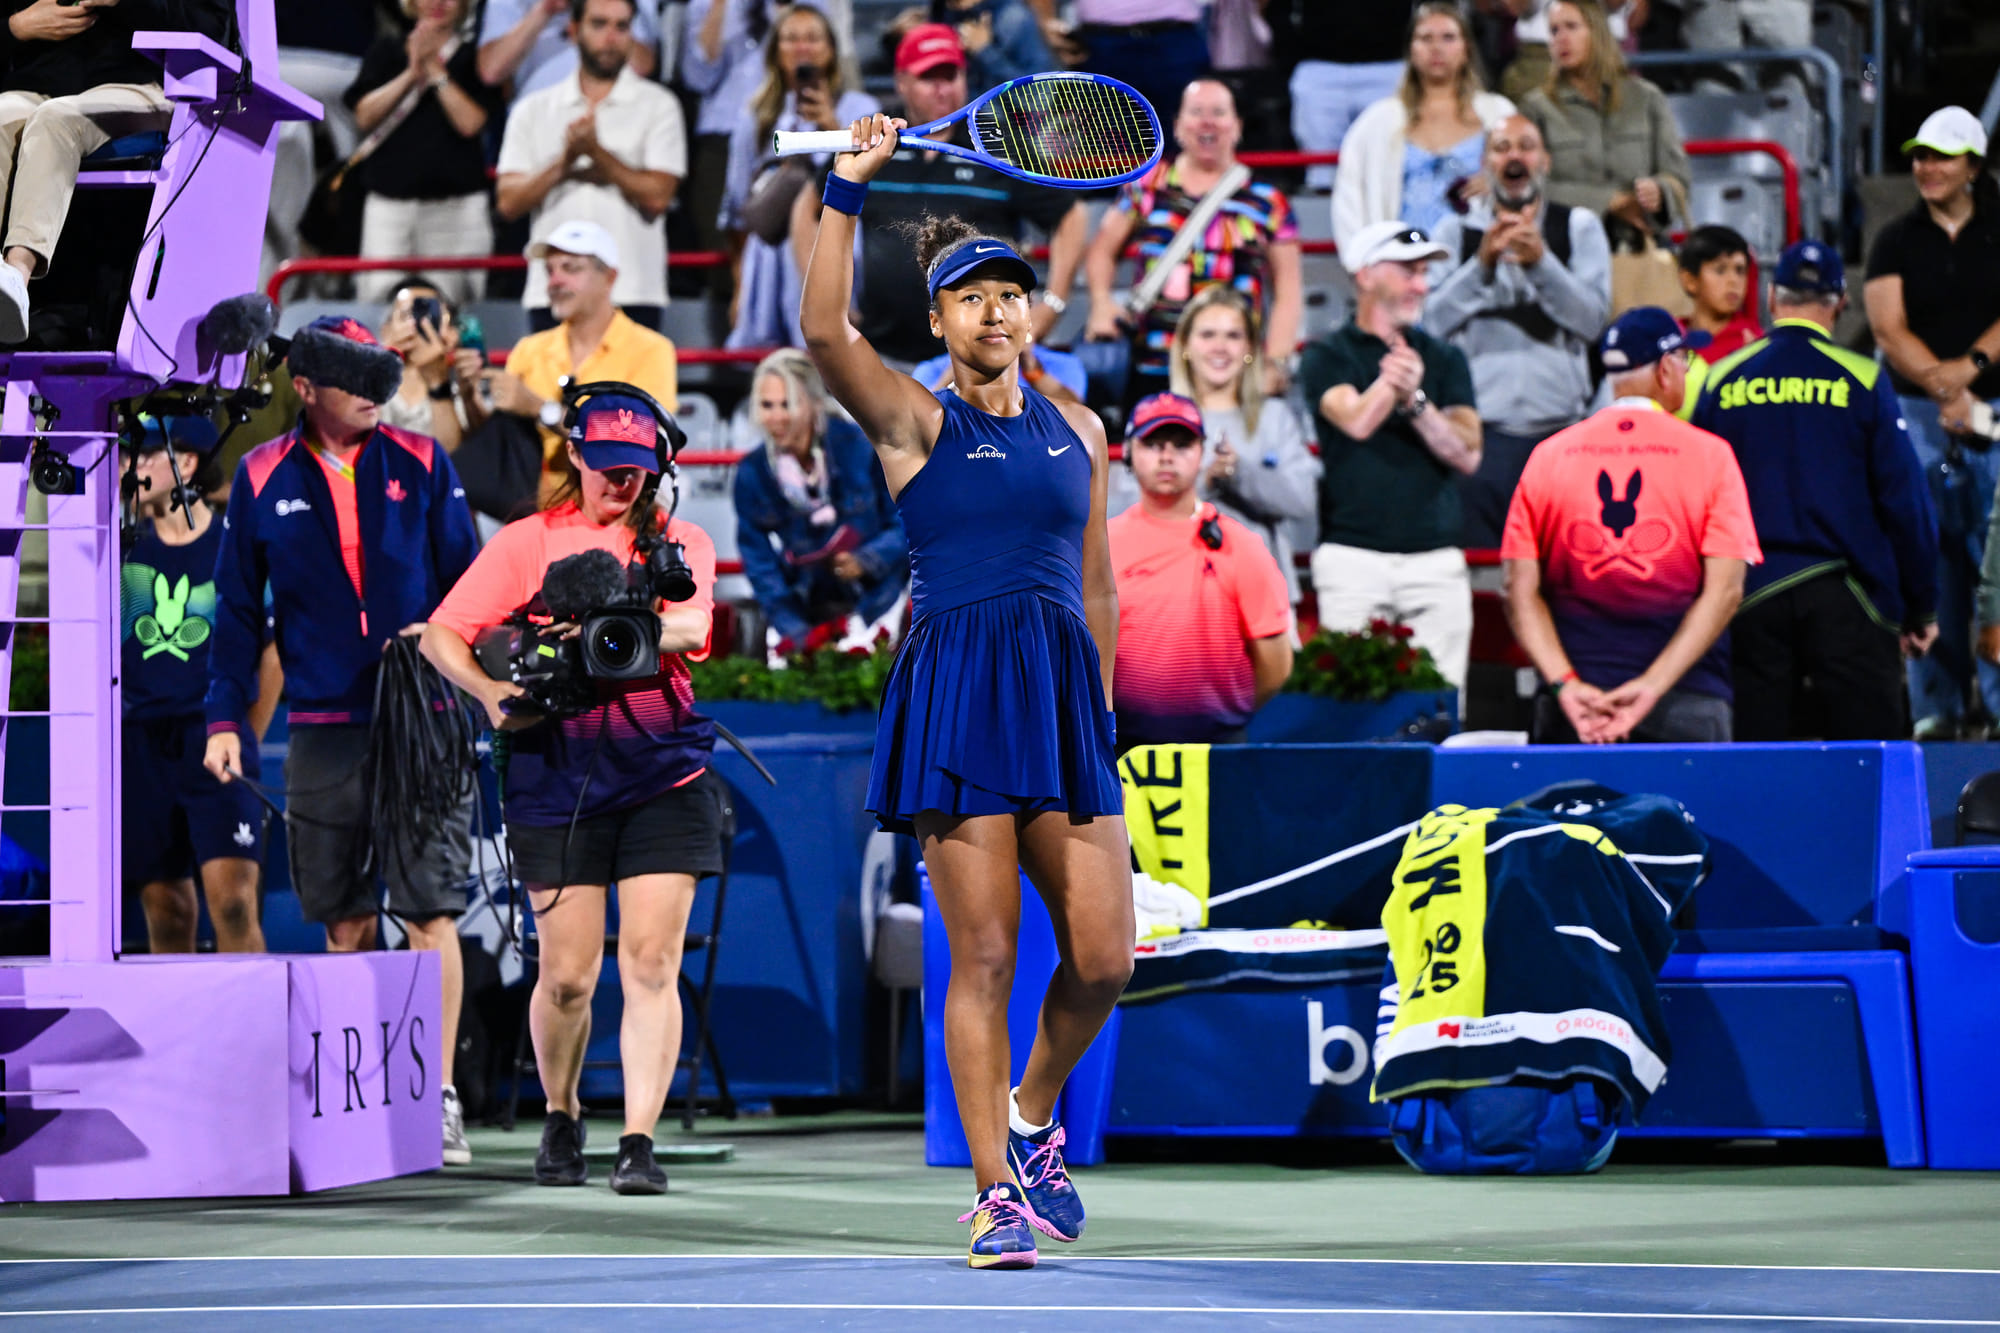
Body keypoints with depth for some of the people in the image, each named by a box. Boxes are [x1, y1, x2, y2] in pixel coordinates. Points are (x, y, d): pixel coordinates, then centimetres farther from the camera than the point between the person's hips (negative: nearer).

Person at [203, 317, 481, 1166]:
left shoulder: (421, 465, 5)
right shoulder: (262, 478, 6)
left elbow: (466, 580, 9)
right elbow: (238, 607, 10)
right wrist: (225, 717, 4)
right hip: (322, 730, 1)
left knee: (431, 914, -9)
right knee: (344, 926, 7)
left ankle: (437, 1098, -8)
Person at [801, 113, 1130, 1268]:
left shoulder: (1077, 430, 15)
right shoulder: (913, 420, 3)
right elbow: (825, 328, -15)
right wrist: (848, 192, -20)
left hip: (1066, 696, 4)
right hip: (958, 698, -4)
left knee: (1104, 959, 0)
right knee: (984, 954, -5)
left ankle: (1031, 1117, 27)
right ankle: (997, 1190, 3)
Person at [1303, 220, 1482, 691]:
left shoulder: (1444, 359, 16)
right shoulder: (1328, 357, 8)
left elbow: (1467, 454, 3)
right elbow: (1357, 420, -12)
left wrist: (1415, 399, -11)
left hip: (1436, 560, 3)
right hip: (1354, 558, -3)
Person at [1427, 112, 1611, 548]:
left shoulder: (1579, 227, 11)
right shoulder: (1456, 232, 11)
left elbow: (1592, 318, -2)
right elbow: (1433, 321, -2)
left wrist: (1541, 262, -17)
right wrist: (1482, 264, -16)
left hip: (1562, 424, 1)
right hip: (1483, 425, 0)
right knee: (1481, 563, -10)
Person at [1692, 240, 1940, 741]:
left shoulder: (1720, 381, 4)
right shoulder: (1862, 380, -4)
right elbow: (1905, 499, -3)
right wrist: (1921, 608, 6)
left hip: (1748, 600, 3)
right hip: (1843, 600, -2)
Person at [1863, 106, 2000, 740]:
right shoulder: (1897, 242, 9)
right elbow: (1889, 331, -2)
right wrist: (1944, 388, -15)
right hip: (1920, 413, 0)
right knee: (1932, 552, -4)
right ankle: (1936, 706, -1)